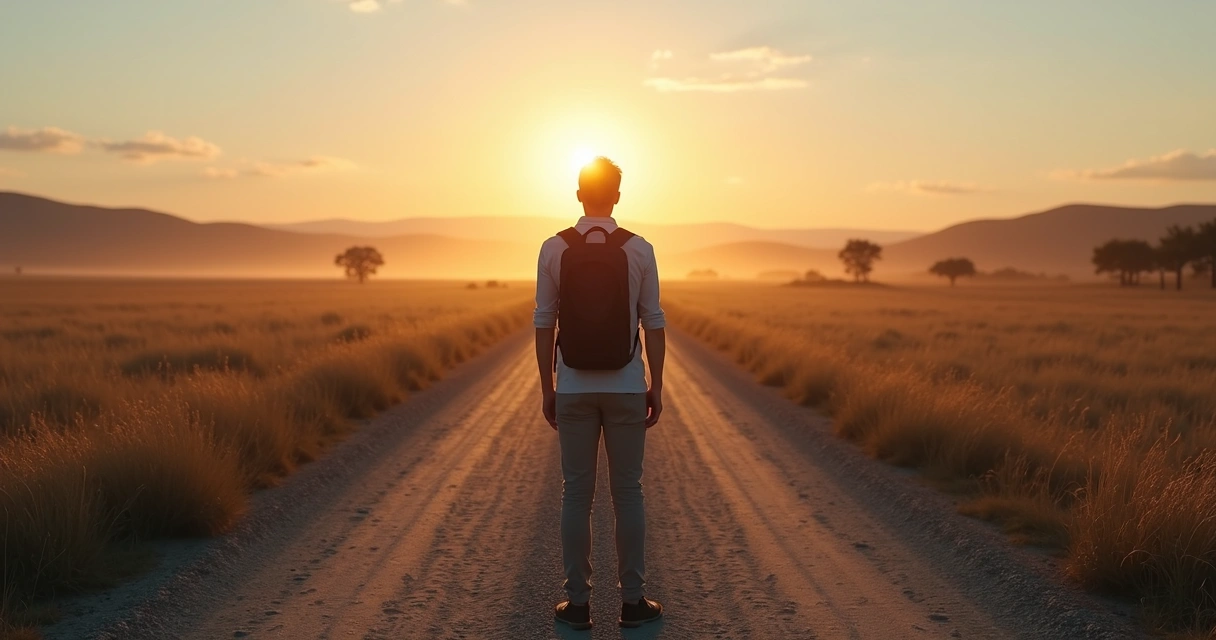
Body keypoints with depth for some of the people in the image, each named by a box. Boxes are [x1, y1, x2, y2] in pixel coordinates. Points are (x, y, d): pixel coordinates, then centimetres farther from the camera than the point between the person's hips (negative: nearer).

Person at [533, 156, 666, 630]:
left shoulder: (554, 249, -3)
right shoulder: (640, 249, -4)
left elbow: (544, 323, -2)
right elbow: (653, 323, -4)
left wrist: (546, 388, 6)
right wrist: (656, 387, 4)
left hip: (574, 387, 1)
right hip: (626, 387, 0)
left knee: (576, 494, 7)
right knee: (627, 493, 7)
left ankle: (578, 603, 11)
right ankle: (632, 601, 13)